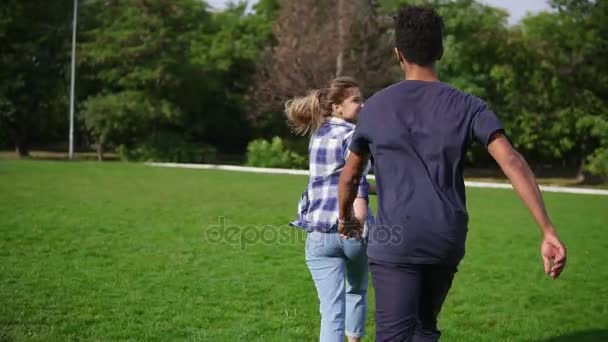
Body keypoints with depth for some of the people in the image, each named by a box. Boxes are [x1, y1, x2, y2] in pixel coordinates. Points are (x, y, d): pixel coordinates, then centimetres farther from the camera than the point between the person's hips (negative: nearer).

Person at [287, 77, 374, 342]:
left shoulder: (318, 135, 17)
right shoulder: (353, 134, -4)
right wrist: (360, 199, -41)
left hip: (320, 231, 4)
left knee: (331, 309, -4)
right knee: (357, 290, 26)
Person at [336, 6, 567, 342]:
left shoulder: (374, 108, 4)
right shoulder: (468, 106, 3)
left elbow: (349, 177, 13)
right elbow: (513, 162, -10)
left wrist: (345, 218, 33)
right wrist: (548, 232, -11)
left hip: (395, 242, -3)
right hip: (448, 242, 3)